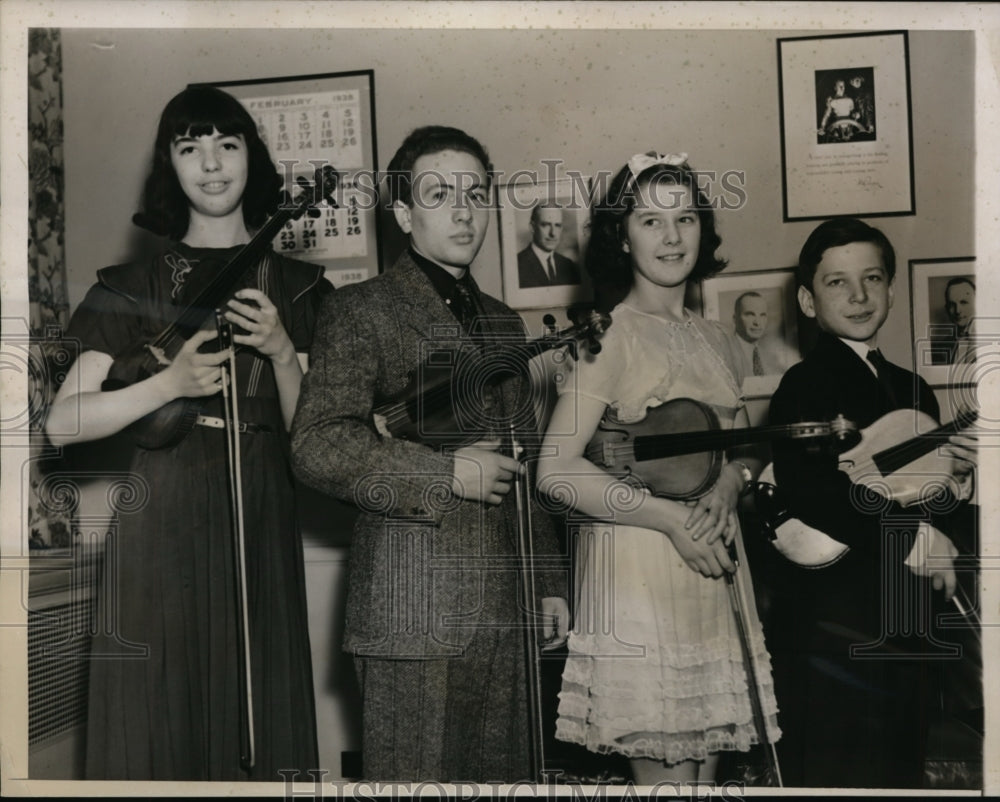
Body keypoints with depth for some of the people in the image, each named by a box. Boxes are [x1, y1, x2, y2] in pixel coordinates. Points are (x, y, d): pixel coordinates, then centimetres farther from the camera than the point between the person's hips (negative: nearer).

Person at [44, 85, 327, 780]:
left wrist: (281, 351, -10)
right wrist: (170, 385, -15)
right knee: (157, 718, 2)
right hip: (160, 525, -1)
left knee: (258, 719, 2)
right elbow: (62, 424, -2)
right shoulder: (133, 285, 8)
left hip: (260, 522, 1)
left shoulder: (294, 286, 10)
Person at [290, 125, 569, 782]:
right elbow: (317, 447, -15)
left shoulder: (504, 322, 19)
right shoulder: (362, 310, -3)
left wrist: (550, 581, 19)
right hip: (412, 610, -6)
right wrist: (448, 475, -15)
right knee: (418, 776, 0)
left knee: (507, 773, 11)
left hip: (504, 606, 6)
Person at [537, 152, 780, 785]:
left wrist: (729, 485, -4)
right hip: (638, 572, -6)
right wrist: (671, 518, -19)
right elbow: (556, 469, -15)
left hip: (716, 567, 6)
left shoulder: (715, 340, 13)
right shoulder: (609, 335, -8)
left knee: (709, 758, 12)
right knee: (667, 771, -2)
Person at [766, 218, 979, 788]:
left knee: (904, 772, 16)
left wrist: (957, 480, -4)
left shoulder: (914, 391, 15)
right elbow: (802, 491, -25)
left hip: (909, 631, 7)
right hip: (833, 628, -7)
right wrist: (908, 536, -21)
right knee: (835, 775, 0)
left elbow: (947, 520, 17)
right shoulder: (805, 385, -8)